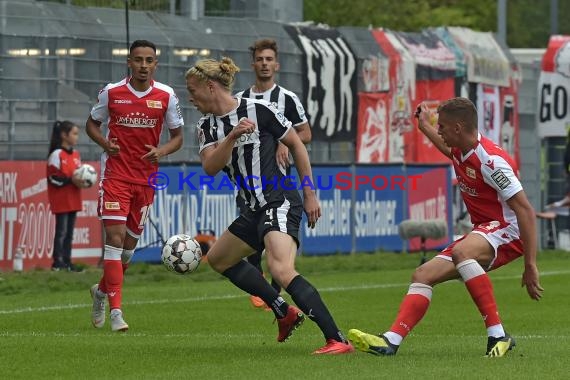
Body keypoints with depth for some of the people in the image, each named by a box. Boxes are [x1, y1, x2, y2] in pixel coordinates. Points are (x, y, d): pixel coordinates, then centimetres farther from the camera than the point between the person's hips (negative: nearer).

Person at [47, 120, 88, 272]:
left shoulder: (76, 154, 12)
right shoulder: (56, 154, -11)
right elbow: (52, 178, -15)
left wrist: (83, 181, -3)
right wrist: (71, 180, -23)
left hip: (73, 199, 7)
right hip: (61, 200, -7)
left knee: (70, 232, 9)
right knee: (62, 231, -8)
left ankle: (67, 261, 13)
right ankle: (58, 262, -5)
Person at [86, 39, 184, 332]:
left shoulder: (166, 96, -1)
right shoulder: (111, 92, -3)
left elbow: (177, 137, 7)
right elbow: (92, 123, 10)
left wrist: (161, 151, -15)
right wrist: (104, 143, -11)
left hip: (146, 178, 3)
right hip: (115, 174, -3)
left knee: (130, 243, 11)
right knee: (115, 237, -15)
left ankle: (102, 291, 36)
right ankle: (115, 310, -16)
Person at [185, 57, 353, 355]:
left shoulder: (258, 110, -11)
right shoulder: (207, 126, 7)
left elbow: (296, 144, -2)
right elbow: (210, 167, -10)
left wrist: (310, 194, -2)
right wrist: (233, 135, -25)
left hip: (280, 203, -10)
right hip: (255, 209, 10)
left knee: (281, 270, -29)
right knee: (218, 258, 25)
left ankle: (337, 339, -33)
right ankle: (285, 313, 26)